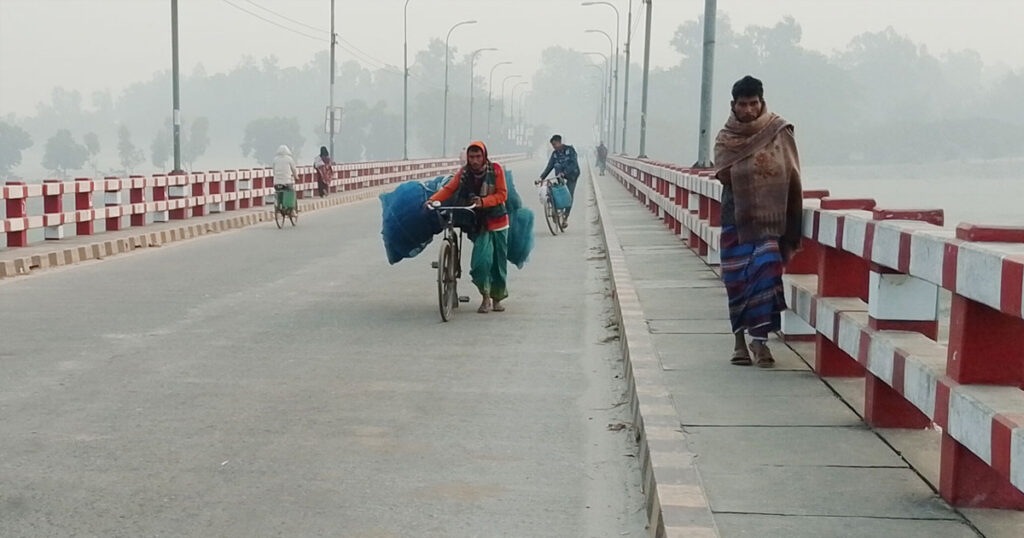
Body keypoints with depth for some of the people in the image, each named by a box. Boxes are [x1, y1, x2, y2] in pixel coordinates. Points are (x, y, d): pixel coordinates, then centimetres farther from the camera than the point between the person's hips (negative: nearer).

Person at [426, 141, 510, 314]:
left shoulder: (495, 169, -8)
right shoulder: (464, 173, -3)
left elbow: (502, 195, -11)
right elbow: (448, 189, -8)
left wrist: (483, 201, -26)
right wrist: (433, 200, -26)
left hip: (497, 221, 0)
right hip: (479, 223, 0)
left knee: (499, 262, 7)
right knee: (482, 259, -20)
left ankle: (497, 298, 26)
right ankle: (485, 296, -2)